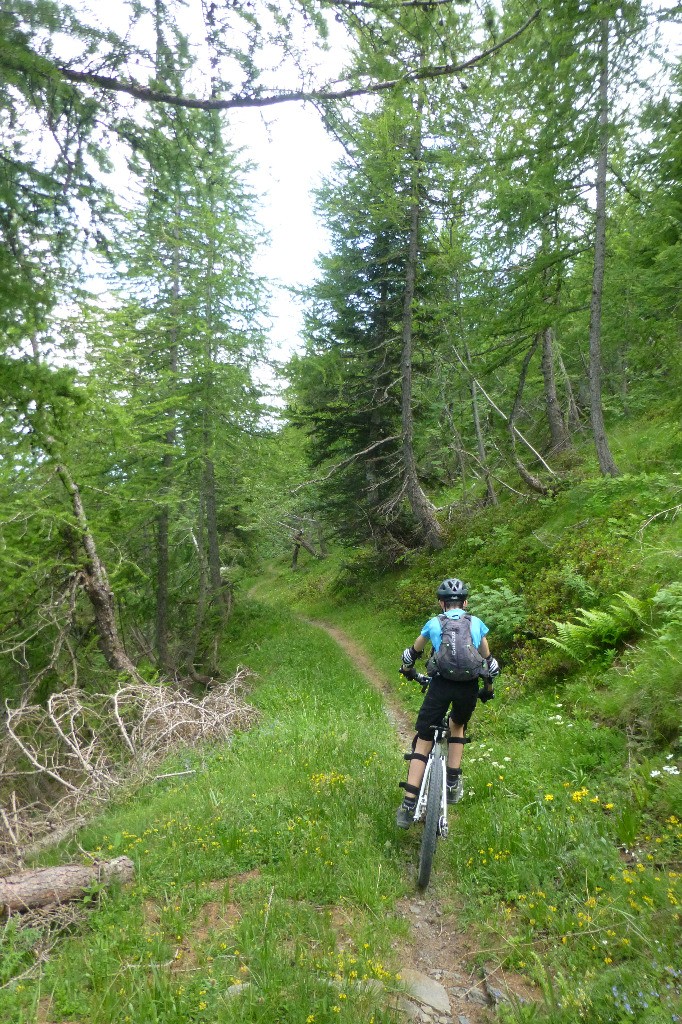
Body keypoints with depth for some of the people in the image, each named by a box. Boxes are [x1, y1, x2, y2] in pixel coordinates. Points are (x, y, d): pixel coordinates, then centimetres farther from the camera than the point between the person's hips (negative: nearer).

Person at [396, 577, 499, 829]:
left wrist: (407, 670, 48)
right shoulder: (477, 624, 17)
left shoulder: (434, 623, 15)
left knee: (423, 742, 6)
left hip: (441, 684, -2)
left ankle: (409, 806, 0)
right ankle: (453, 783, 26)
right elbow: (488, 661, 26)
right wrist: (488, 687, 41)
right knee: (457, 727, 31)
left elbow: (412, 654, 28)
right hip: (469, 687, 2)